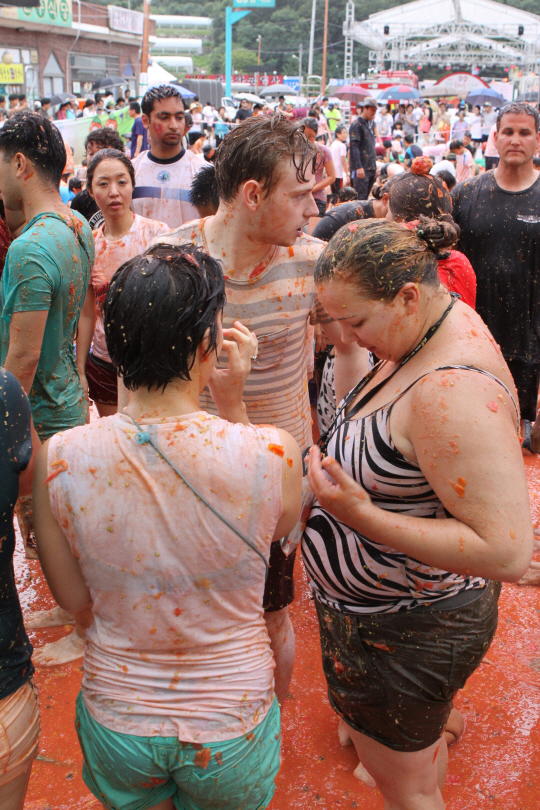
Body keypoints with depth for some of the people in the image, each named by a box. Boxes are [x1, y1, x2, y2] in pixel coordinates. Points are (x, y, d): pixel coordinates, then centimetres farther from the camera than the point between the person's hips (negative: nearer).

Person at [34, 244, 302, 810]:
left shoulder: (59, 460, -22)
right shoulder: (271, 454, -27)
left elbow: (74, 599, -6)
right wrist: (233, 400, -7)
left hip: (116, 727, 2)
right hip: (231, 730, -1)